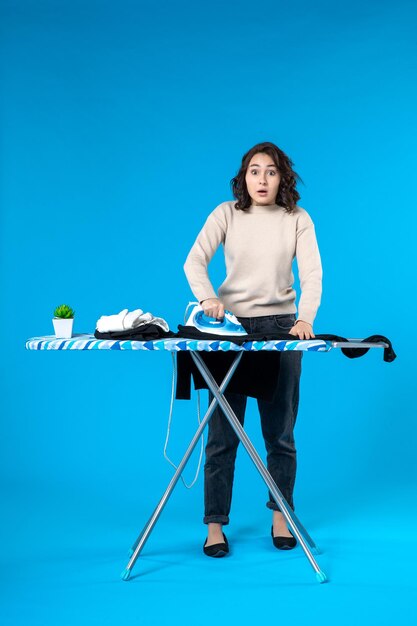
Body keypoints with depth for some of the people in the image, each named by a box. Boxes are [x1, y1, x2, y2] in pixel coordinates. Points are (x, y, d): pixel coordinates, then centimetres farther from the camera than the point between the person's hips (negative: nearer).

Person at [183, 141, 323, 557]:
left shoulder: (298, 220, 1)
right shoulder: (226, 214, -1)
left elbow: (312, 274, -9)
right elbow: (194, 261, -11)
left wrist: (305, 318, -26)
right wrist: (208, 297, -31)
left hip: (280, 326, 1)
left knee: (280, 431, 6)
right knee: (222, 432, 0)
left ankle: (281, 515, 23)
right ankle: (215, 524, 7)